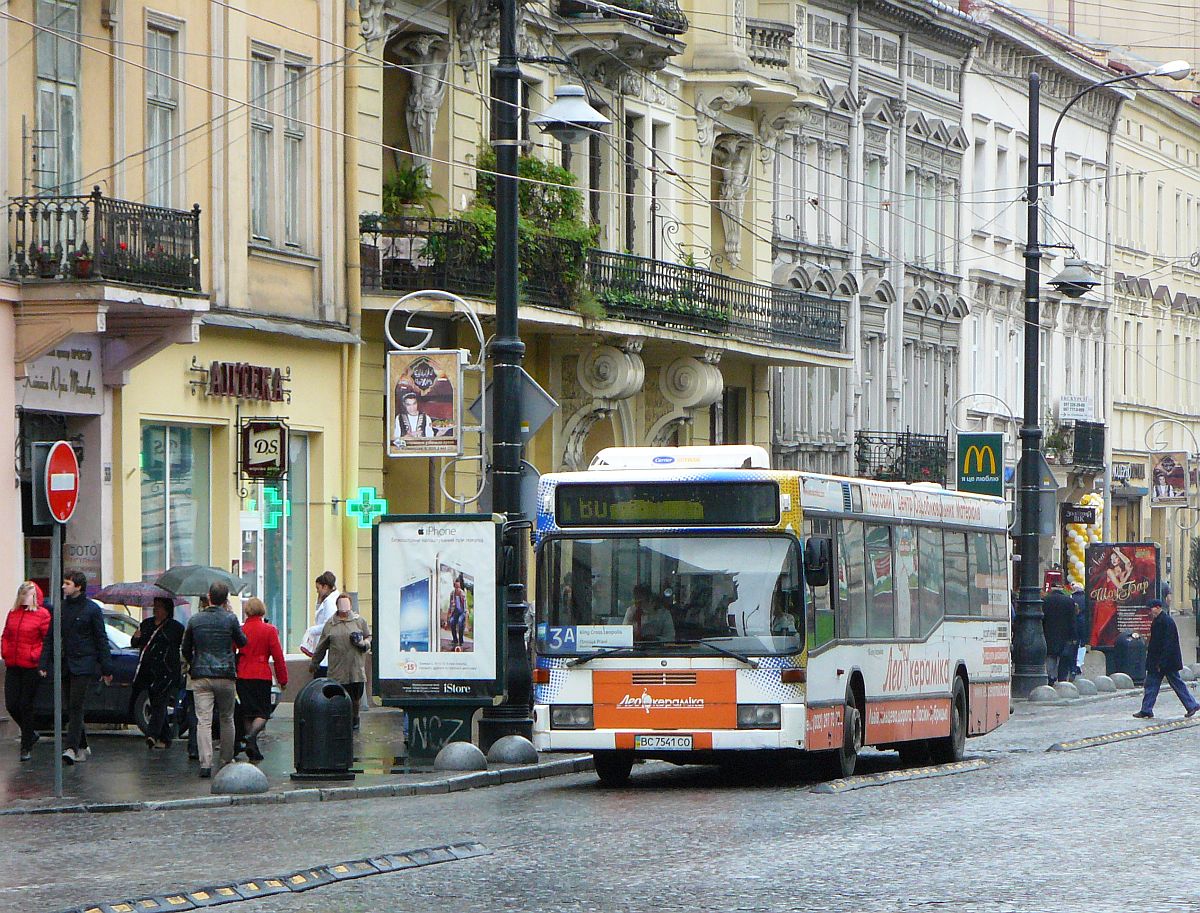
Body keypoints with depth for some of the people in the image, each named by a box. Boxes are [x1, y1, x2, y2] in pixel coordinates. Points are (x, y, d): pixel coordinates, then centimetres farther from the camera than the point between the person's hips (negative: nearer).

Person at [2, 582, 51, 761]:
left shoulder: (42, 615, -6)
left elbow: (49, 639, -8)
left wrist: (36, 656, -13)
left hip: (31, 667, -5)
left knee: (26, 706, -1)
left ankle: (27, 747, 10)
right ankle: (30, 733, 27)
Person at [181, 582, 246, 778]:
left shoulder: (195, 620, 1)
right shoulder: (230, 619, -5)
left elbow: (186, 649, 10)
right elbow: (242, 642, 11)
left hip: (201, 676, 0)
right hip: (226, 675, 0)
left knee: (203, 721, -5)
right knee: (227, 719, 16)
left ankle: (205, 763, -17)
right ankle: (227, 760, 23)